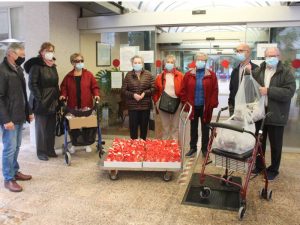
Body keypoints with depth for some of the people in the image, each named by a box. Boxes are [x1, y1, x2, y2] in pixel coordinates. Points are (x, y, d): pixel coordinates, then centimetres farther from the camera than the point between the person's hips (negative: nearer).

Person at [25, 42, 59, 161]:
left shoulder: (53, 66, 13)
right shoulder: (36, 66, -10)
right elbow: (32, 84, -15)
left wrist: (57, 97, 11)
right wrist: (39, 99, -18)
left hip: (53, 102, 6)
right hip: (41, 103, -6)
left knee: (51, 128, 11)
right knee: (41, 128, 4)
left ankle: (50, 149, 23)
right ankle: (41, 151, 16)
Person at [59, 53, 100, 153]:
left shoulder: (88, 74, 3)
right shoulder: (68, 76, 7)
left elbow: (94, 86, 2)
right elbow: (64, 87, 9)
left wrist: (96, 95, -14)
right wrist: (63, 95, -9)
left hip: (86, 105, -1)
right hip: (73, 105, 1)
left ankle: (87, 144, 21)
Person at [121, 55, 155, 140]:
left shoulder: (148, 74, 3)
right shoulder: (128, 75, 2)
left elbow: (153, 88, 1)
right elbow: (123, 90, 0)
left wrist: (145, 93, -14)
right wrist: (133, 95, -14)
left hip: (145, 105, 1)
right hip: (132, 106, -1)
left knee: (144, 126, 10)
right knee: (133, 126, 4)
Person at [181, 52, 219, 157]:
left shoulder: (211, 75, -3)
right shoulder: (188, 75, 1)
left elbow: (215, 91, -5)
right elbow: (183, 90, 3)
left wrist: (212, 104, -11)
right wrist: (185, 102, -3)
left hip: (205, 107, -1)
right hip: (193, 106, 1)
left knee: (205, 128, 9)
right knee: (193, 127, 13)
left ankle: (204, 148, 22)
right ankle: (193, 147, 25)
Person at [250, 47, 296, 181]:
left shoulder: (286, 73, -6)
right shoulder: (258, 71, 6)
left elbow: (289, 92, -18)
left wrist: (268, 91, -24)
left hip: (276, 115, -3)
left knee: (275, 145, 10)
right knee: (259, 142, 17)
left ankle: (273, 170, 27)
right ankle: (258, 165, 34)